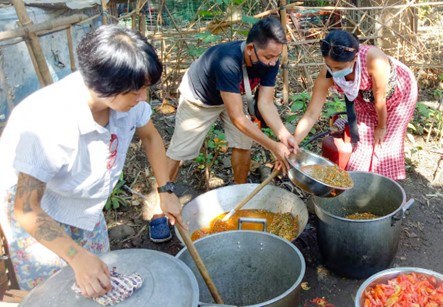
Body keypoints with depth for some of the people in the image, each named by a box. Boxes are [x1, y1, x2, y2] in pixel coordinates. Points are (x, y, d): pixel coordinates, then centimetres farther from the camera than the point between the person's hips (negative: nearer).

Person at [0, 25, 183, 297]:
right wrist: (78, 257, -41)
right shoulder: (48, 124, -41)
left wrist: (165, 191, -7)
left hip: (82, 200, 6)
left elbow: (150, 136, -3)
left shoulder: (128, 97, -25)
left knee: (99, 269, 19)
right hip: (30, 199, -5)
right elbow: (26, 209, -34)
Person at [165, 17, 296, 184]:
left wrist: (284, 135, -38)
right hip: (198, 99, -5)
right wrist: (274, 147, -40)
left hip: (232, 96, 5)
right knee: (178, 151, -1)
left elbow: (265, 103, -22)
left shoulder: (270, 62, -25)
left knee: (243, 144, -2)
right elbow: (237, 117, -43)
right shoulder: (228, 61, -44)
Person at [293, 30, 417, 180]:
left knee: (386, 141, 2)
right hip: (366, 96, 3)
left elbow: (380, 99, -29)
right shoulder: (326, 76, -33)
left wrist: (382, 127, -13)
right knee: (364, 138, 5)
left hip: (399, 90, -3)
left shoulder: (374, 60, -45)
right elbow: (311, 114, -28)